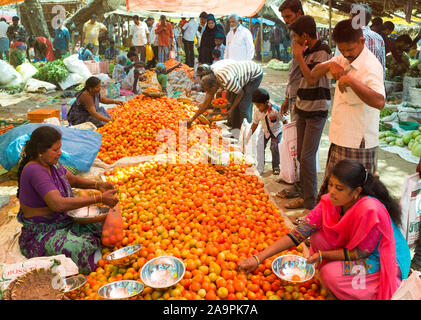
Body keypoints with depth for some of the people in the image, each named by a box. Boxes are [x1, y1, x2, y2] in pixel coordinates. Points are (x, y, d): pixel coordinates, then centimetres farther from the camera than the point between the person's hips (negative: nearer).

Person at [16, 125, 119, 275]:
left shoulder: (51, 164, 3)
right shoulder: (35, 170, -25)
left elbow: (73, 179, 17)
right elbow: (58, 204, -37)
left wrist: (98, 185, -3)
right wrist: (99, 198, -35)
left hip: (63, 222, 9)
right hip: (41, 234, -9)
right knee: (82, 250, -33)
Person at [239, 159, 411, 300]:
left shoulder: (369, 211, -34)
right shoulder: (330, 202, -15)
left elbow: (361, 252, -21)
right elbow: (299, 232, -18)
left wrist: (323, 255, -22)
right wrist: (258, 258, -24)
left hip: (388, 263, -6)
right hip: (353, 249, 6)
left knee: (331, 273, -25)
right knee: (318, 236, -14)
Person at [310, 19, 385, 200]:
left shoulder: (370, 66, -18)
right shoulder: (343, 59, 9)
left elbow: (379, 102, -33)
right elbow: (313, 75, 12)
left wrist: (351, 81, -33)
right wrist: (329, 65, -7)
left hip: (358, 144, -8)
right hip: (340, 140, 8)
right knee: (329, 192, 17)